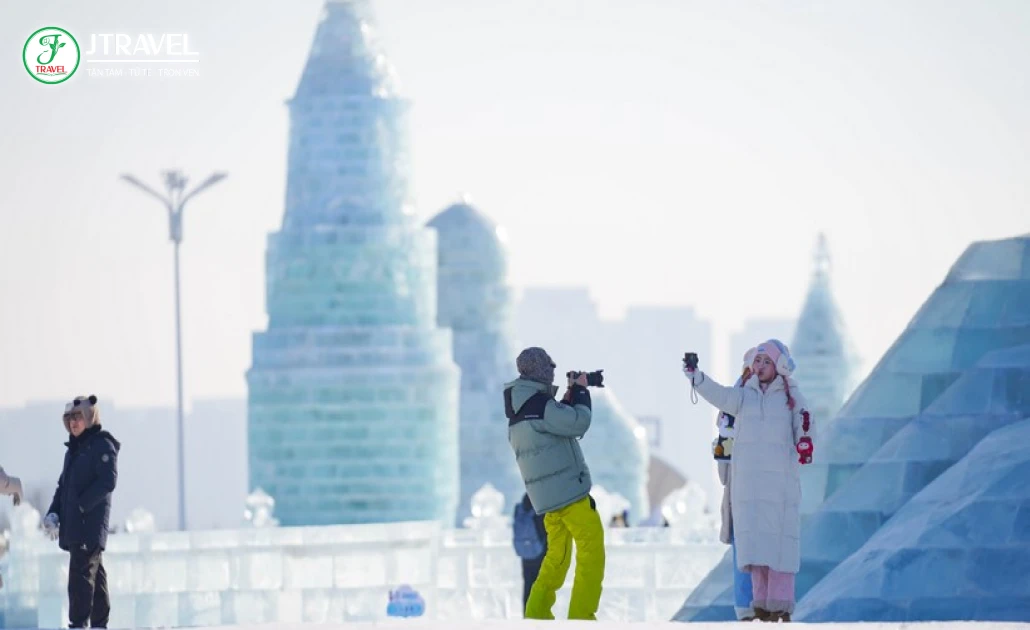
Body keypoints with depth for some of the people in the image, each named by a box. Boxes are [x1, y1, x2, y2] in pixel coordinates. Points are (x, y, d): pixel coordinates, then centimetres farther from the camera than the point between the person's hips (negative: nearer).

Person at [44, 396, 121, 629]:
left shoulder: (102, 445, -6)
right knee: (95, 572, 12)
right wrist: (53, 512, 8)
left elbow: (107, 482, -16)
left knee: (81, 573, -14)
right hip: (73, 524, 9)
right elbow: (63, 484, 23)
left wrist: (80, 505, -18)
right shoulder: (73, 448, 20)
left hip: (90, 523, -9)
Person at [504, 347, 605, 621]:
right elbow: (578, 423, -19)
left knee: (557, 556, 15)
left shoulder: (520, 409, 12)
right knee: (592, 550, -4)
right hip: (568, 490, -9)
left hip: (547, 495, 9)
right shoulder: (538, 404, -17)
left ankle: (536, 614, 10)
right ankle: (581, 616, -10)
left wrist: (569, 397, 13)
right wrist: (580, 391, -6)